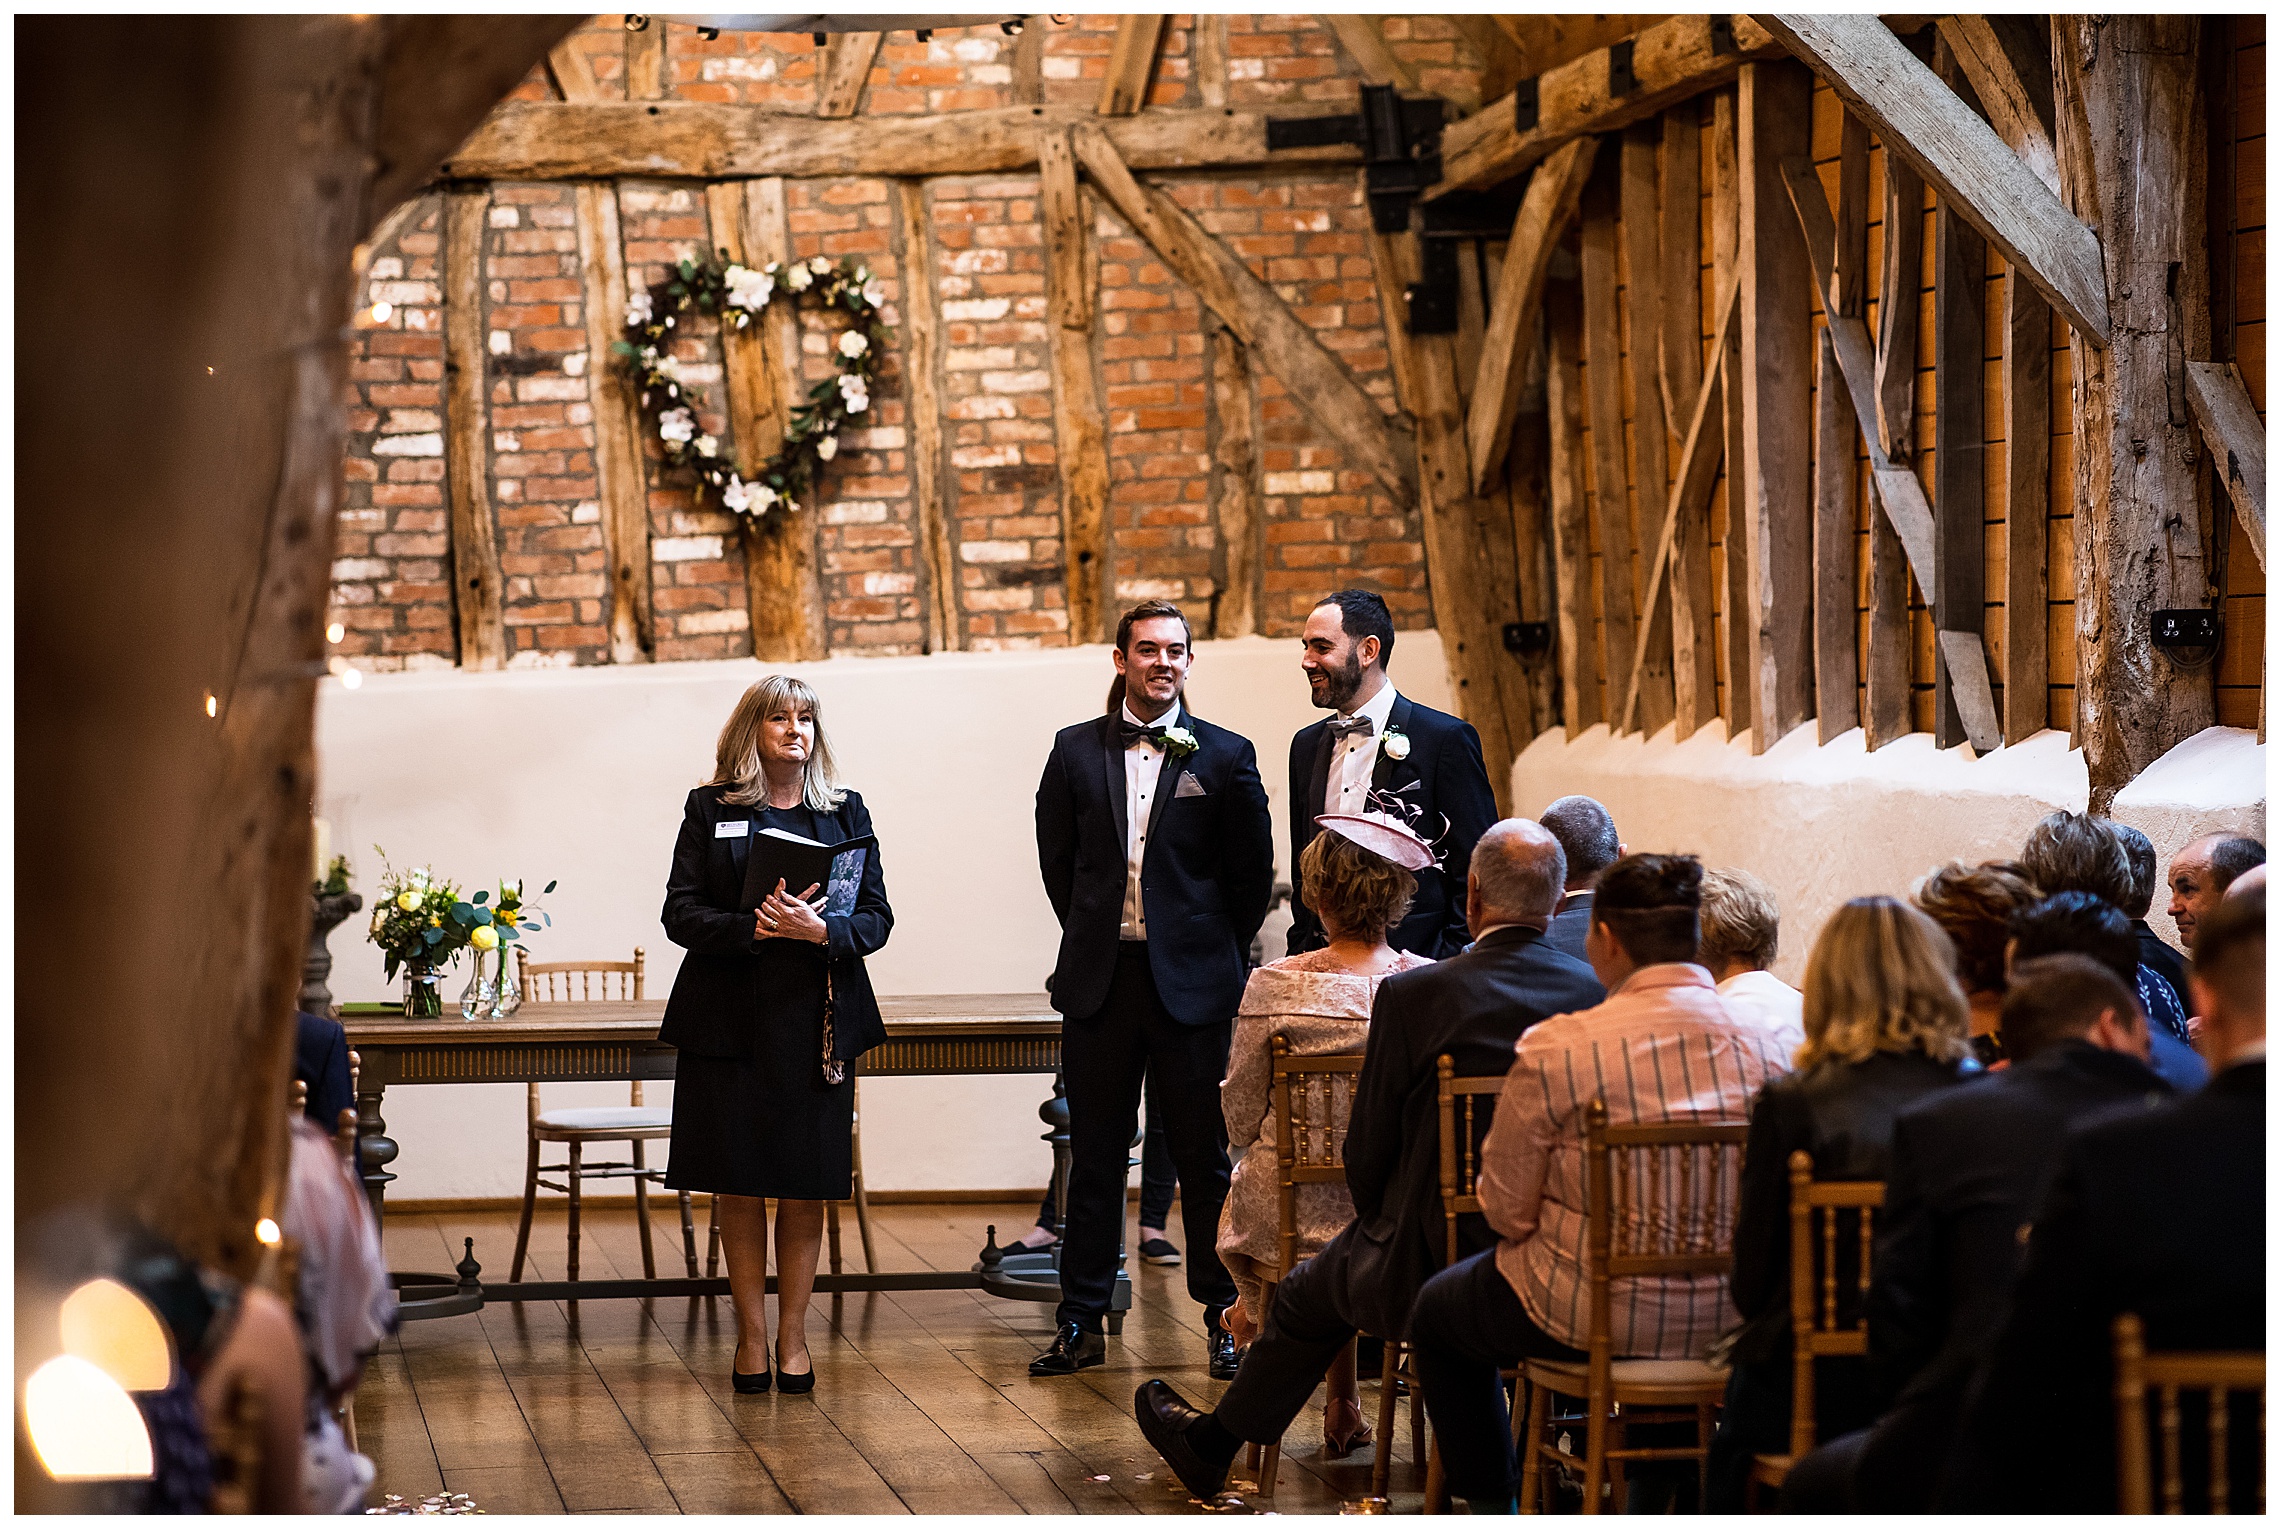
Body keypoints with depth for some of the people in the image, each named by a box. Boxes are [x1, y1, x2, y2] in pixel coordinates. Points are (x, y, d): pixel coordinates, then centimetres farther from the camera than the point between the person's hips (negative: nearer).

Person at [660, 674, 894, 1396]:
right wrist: (753, 929, -19)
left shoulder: (845, 811, 9)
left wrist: (819, 930, -16)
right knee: (737, 1187, 3)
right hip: (731, 1019, -1)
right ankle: (751, 1337, 13)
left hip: (815, 1019, 1)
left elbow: (876, 916, 4)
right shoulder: (710, 809, 5)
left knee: (806, 1188, 2)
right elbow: (681, 914, -2)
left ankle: (793, 1336, 11)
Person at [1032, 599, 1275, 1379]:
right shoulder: (1076, 751, 5)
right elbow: (1057, 860, 12)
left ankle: (1223, 1317, 11)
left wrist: (1212, 953, 6)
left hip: (1191, 984, -2)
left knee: (1204, 1158, 3)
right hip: (1099, 983, 2)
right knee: (1094, 1157, 7)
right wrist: (1098, 940, 10)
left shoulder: (1225, 755, 0)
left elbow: (1252, 873, 5)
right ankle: (1082, 1322, 12)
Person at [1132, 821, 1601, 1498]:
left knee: (1307, 1298, 26)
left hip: (1434, 1262, -4)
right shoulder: (1597, 990, -5)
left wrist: (1381, 1221, 14)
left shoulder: (1411, 994, -16)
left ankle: (1212, 1445, 46)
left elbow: (1367, 1150, -7)